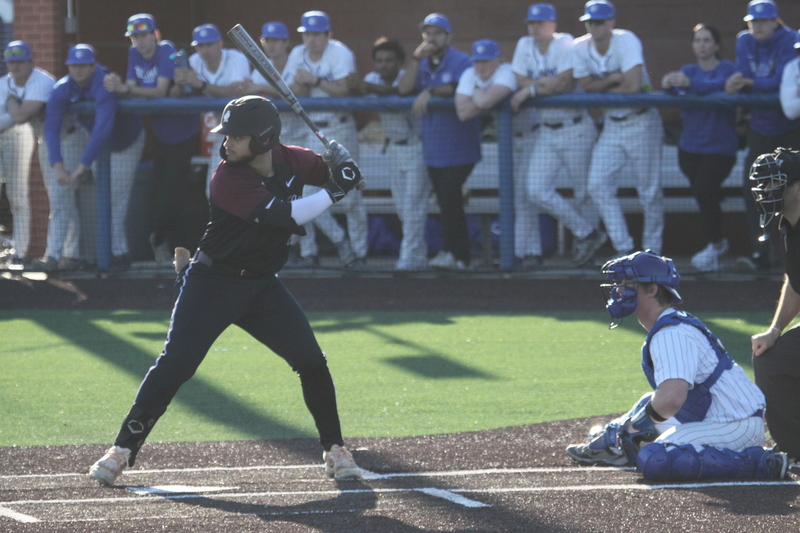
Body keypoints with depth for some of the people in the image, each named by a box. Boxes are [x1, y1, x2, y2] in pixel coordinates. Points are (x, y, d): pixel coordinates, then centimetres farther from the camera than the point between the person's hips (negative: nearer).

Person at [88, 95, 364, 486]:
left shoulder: (288, 160, -4)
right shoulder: (228, 180, -22)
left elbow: (336, 175, 10)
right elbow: (286, 217, -29)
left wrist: (341, 168, -14)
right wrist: (334, 192, -25)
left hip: (262, 285, 5)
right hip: (212, 284, -5)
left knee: (312, 363, -4)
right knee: (173, 366, -12)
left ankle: (334, 450, 11)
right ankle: (122, 450, -6)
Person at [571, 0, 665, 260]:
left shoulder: (626, 41, -20)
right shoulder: (580, 47, -4)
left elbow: (633, 86, -28)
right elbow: (587, 86, -4)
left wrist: (603, 89, -12)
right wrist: (612, 80, -20)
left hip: (641, 122, -5)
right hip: (611, 125, 5)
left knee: (649, 190, -1)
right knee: (598, 185, -6)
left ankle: (652, 251, 12)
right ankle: (623, 248, -1)